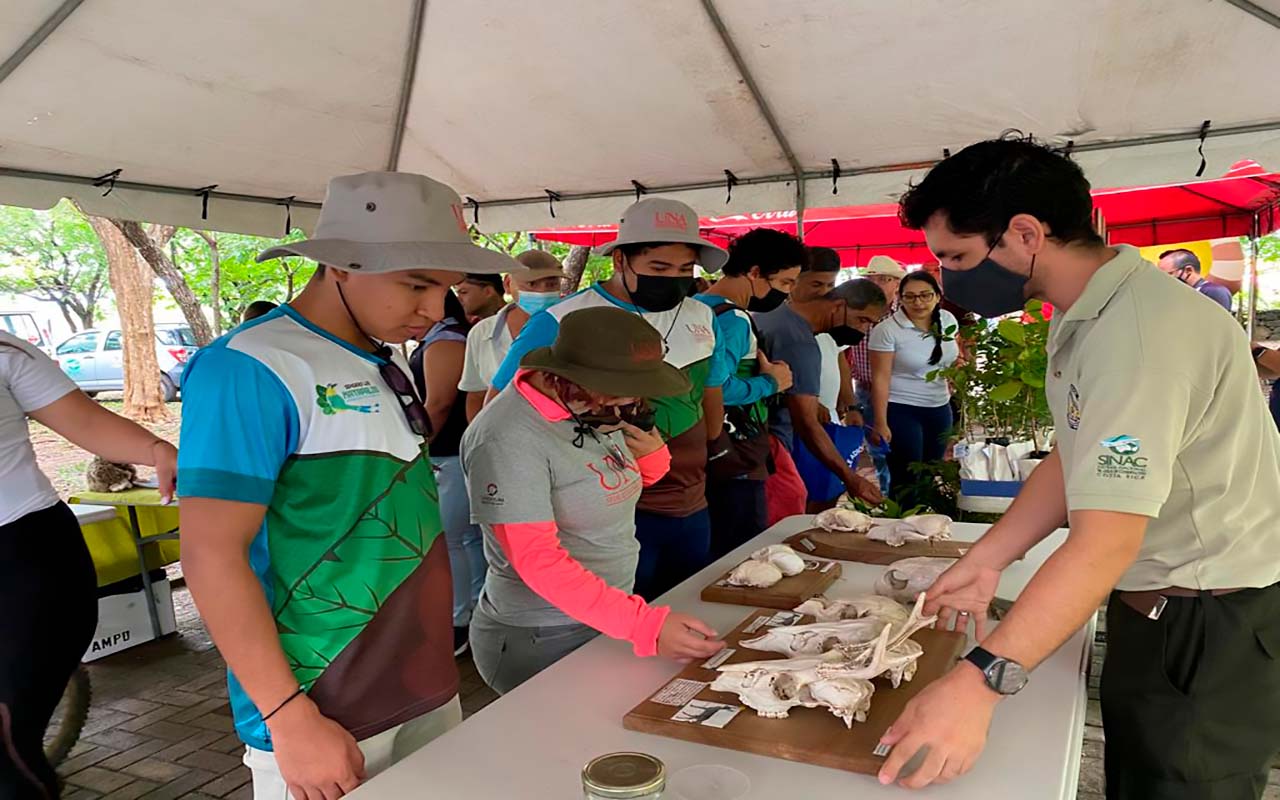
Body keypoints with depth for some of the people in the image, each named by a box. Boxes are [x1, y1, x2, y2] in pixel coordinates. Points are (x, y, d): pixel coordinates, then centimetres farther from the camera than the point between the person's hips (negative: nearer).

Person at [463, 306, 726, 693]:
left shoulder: (593, 410, 0)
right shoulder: (507, 440, -25)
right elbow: (538, 561, -29)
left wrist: (652, 458, -7)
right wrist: (646, 624, -34)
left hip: (611, 621, 8)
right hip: (542, 644, -8)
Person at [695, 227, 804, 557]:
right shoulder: (733, 320, -18)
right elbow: (716, 390, -30)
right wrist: (771, 382, -13)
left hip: (714, 459, 10)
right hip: (735, 466, -10)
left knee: (714, 557, 17)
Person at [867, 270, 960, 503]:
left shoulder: (947, 320, 2)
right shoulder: (887, 330, -16)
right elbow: (880, 379, -16)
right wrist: (880, 424, -18)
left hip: (939, 408, 6)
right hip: (901, 410, -6)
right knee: (907, 479, -5)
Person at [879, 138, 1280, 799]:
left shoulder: (1140, 333, -28)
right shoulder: (1087, 316, 5)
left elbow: (1105, 541, -34)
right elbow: (1078, 459, 10)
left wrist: (980, 682, -37)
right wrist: (984, 560, 3)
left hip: (1214, 625, -9)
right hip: (1153, 603, 9)